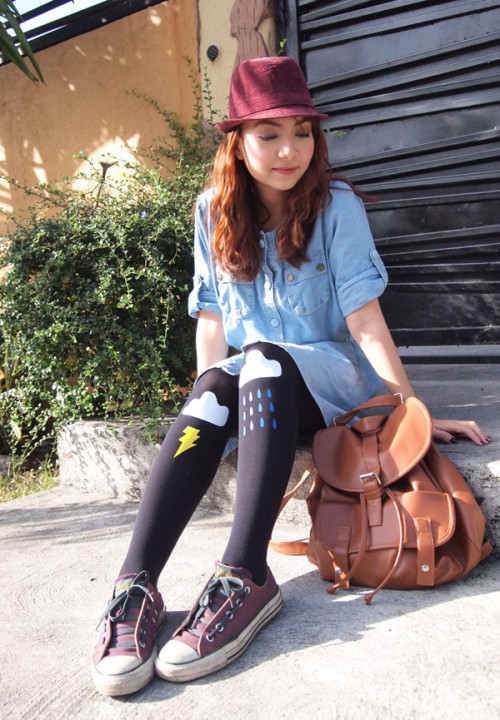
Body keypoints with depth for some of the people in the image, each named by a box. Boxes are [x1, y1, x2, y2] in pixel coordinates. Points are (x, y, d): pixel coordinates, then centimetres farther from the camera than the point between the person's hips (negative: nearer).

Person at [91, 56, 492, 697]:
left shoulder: (336, 206, -7)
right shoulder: (214, 212, 3)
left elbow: (364, 316, -12)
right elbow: (211, 316, 1)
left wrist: (413, 405, -18)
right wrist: (209, 398, -9)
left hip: (337, 375, -2)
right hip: (256, 383, 3)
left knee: (264, 361, -34)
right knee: (215, 386, -30)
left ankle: (245, 575, -40)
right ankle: (136, 585, -36)